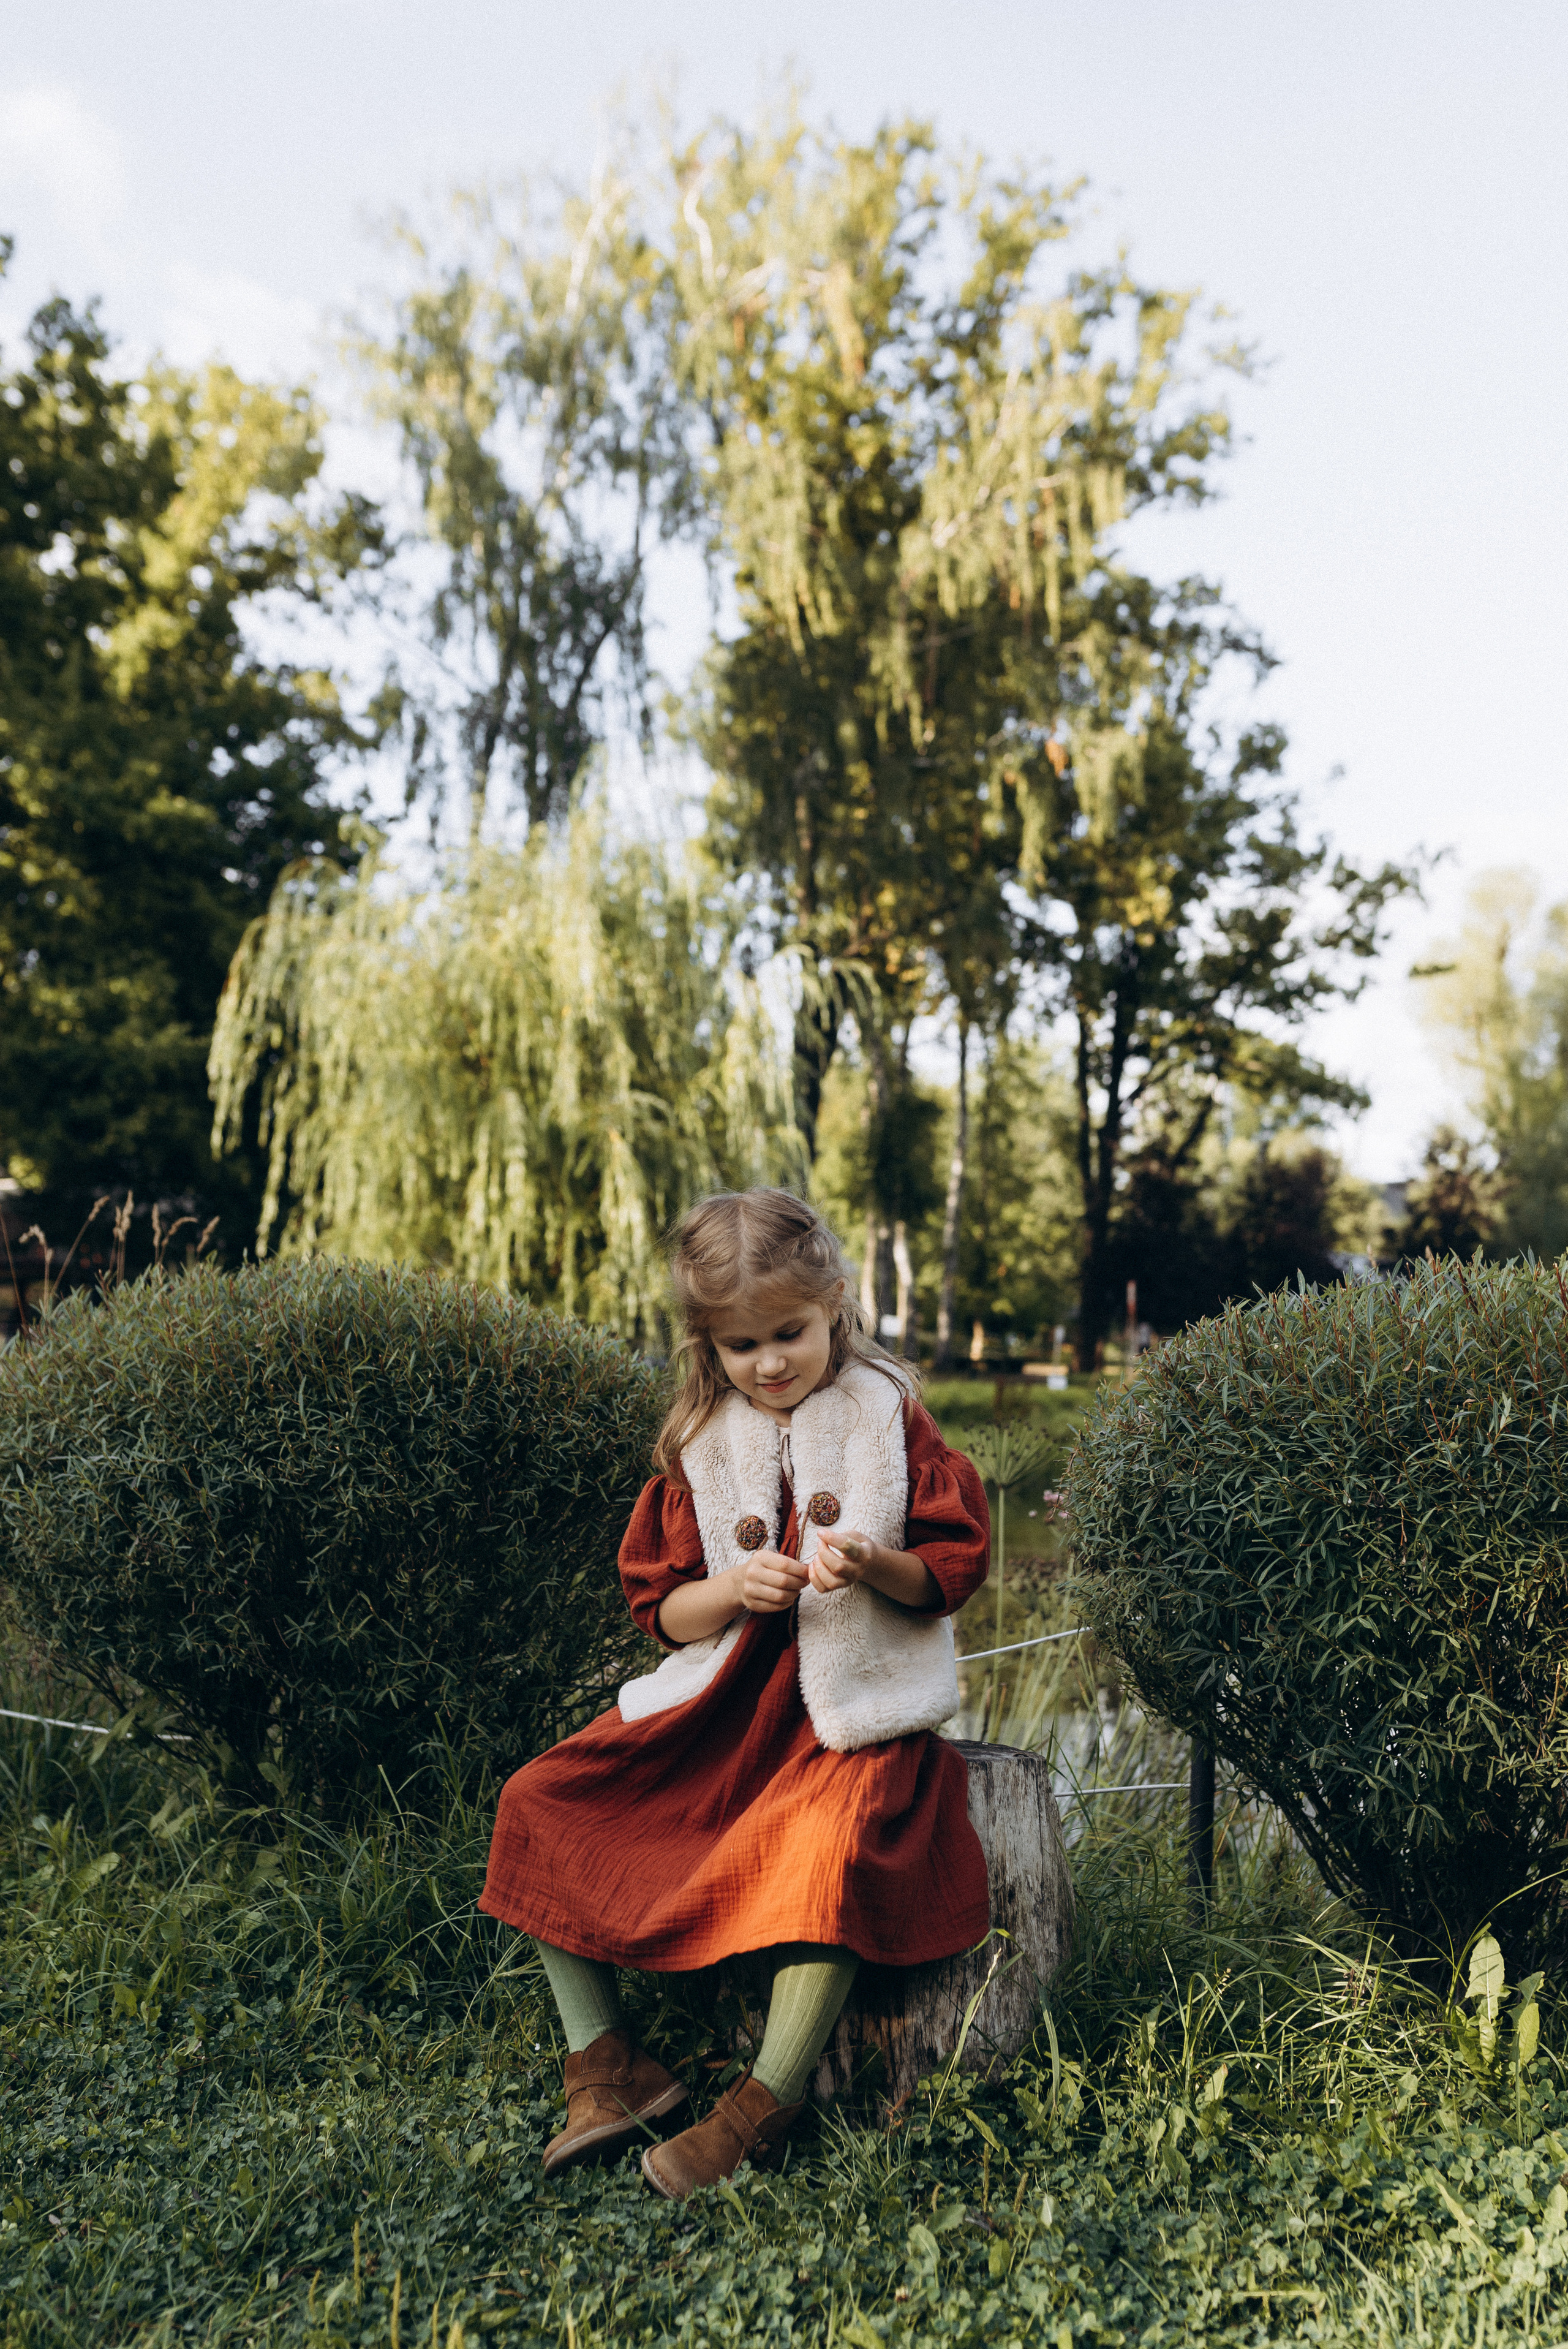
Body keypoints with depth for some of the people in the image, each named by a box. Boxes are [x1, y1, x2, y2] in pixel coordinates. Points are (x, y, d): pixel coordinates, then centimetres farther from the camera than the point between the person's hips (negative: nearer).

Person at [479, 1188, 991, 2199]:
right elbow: (664, 1611, 6)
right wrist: (732, 1591, -15)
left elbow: (954, 1568, -2)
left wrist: (876, 1565, -23)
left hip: (852, 1708, -4)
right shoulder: (701, 1444, 8)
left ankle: (762, 2110, -18)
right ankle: (607, 2063, 0)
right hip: (720, 1704, 5)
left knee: (832, 1848, -35)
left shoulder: (890, 1419, 0)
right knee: (539, 1808, -6)